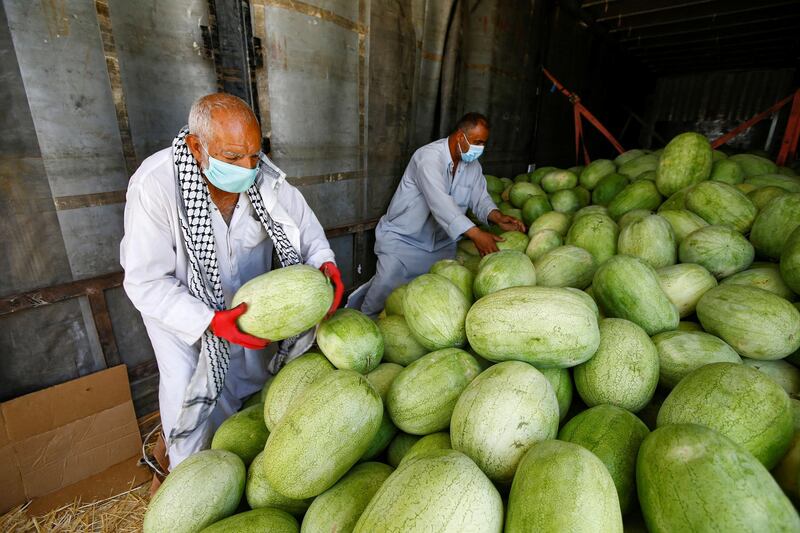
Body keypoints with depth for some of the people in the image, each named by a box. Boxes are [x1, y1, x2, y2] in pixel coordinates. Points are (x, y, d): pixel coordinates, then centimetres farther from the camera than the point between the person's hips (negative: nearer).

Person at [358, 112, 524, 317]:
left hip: (442, 243, 8)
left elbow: (480, 199, 1)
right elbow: (439, 201, -37)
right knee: (386, 291, -20)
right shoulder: (429, 156, -23)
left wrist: (498, 217, -23)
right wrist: (475, 234, -44)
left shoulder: (473, 165, 3)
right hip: (402, 239, -7)